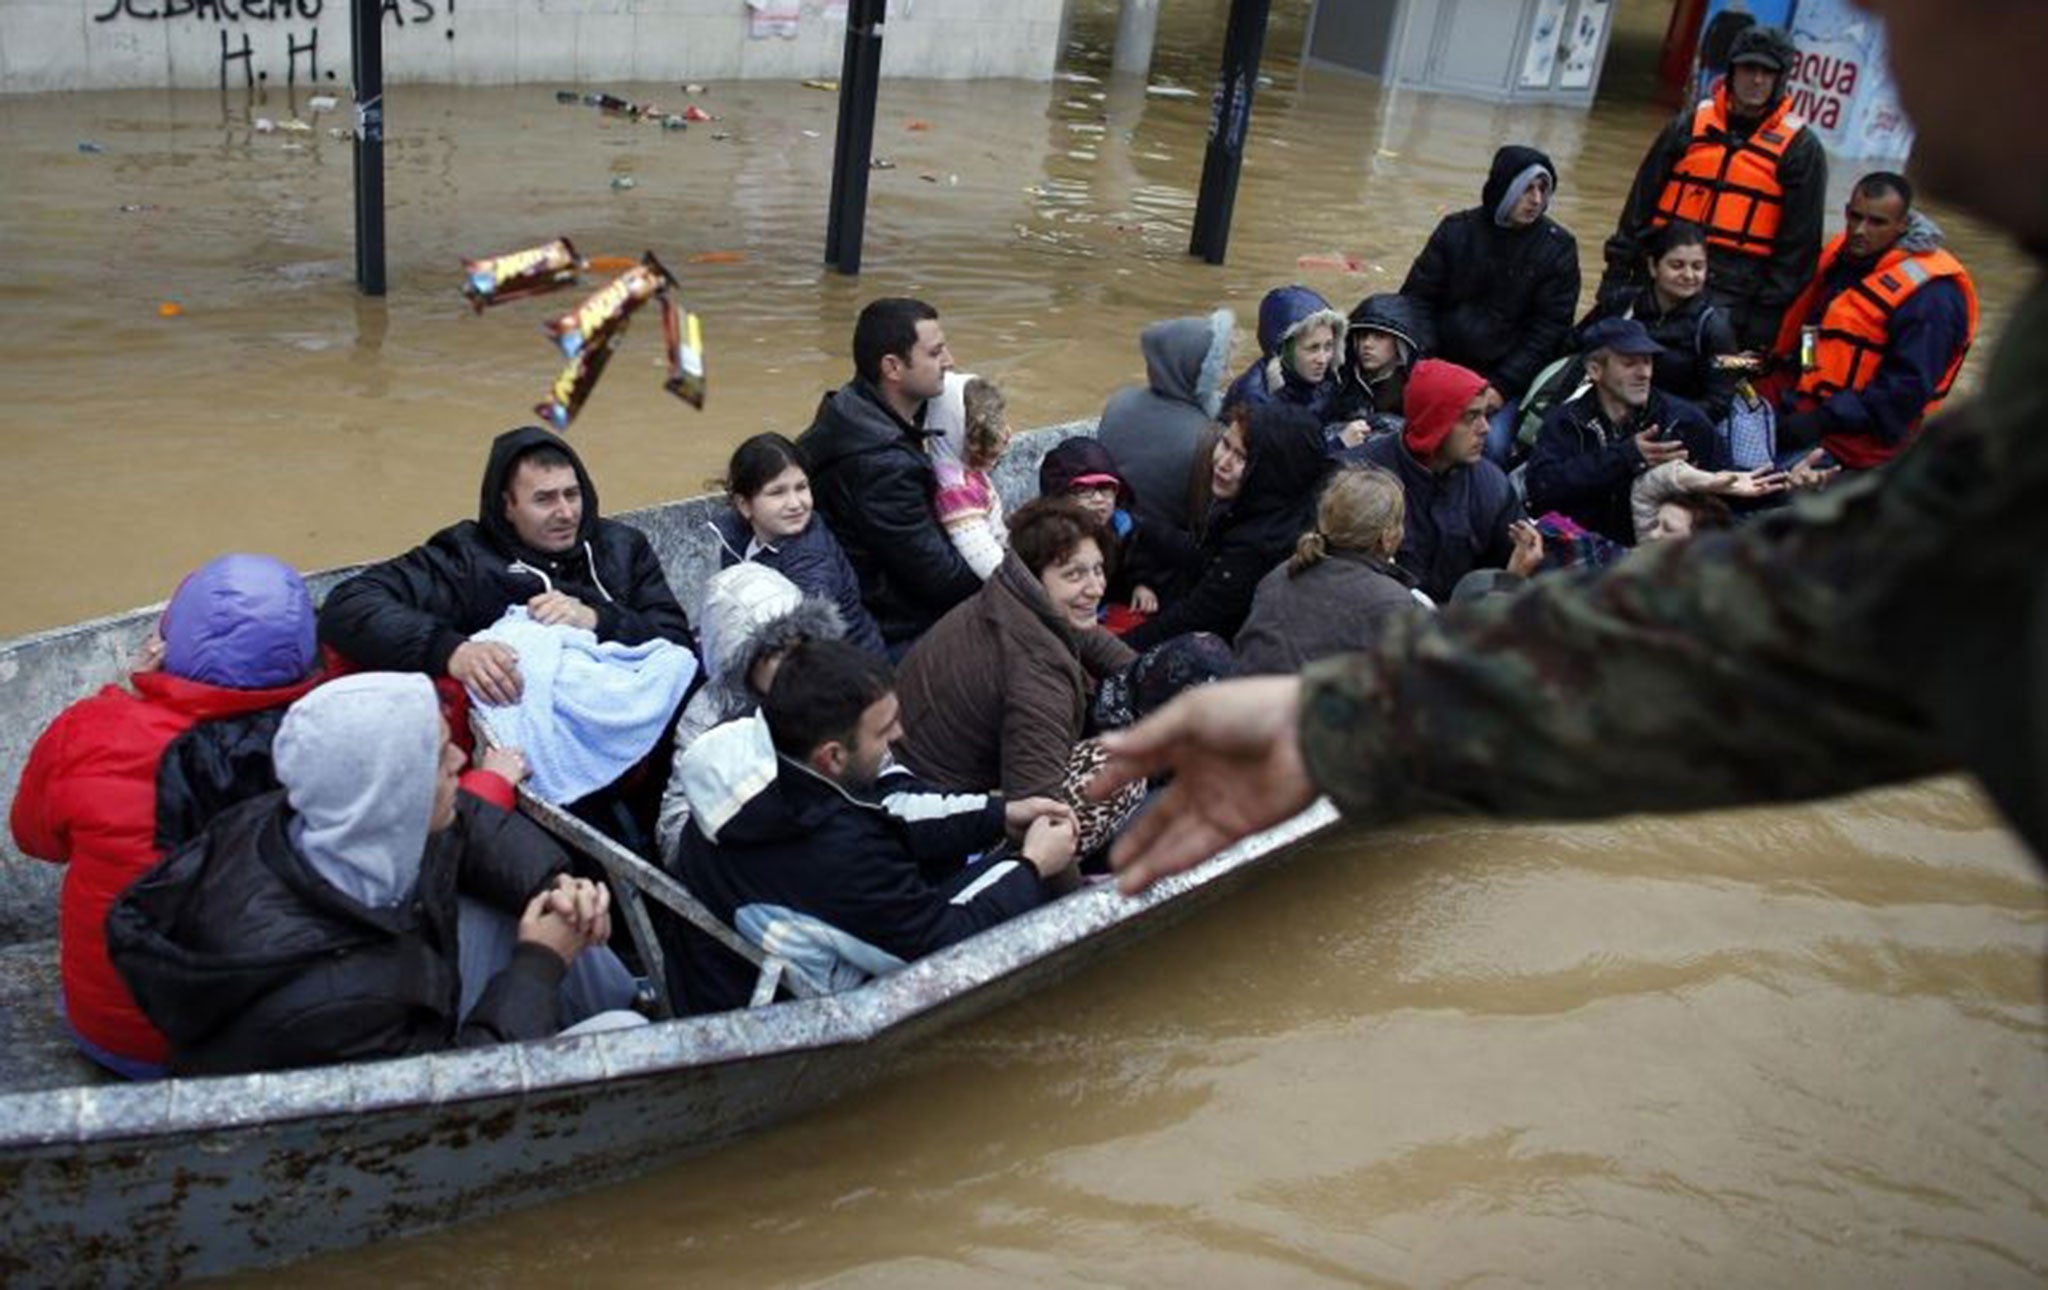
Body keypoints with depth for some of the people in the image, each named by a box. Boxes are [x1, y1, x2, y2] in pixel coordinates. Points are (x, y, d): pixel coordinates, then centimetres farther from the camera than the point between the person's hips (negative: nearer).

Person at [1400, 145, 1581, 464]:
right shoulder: (1457, 229, 5)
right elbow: (1416, 300, 6)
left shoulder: (1558, 246, 1)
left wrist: (1502, 386, -12)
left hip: (1508, 375, -1)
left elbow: (1549, 330, -1)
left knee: (1492, 446, -25)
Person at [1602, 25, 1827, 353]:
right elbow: (1641, 203, 11)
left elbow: (1798, 243, 1)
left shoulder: (1800, 148, 1)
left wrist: (1767, 314, -5)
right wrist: (1616, 276, 6)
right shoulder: (1690, 124, 9)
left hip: (1732, 302, -3)